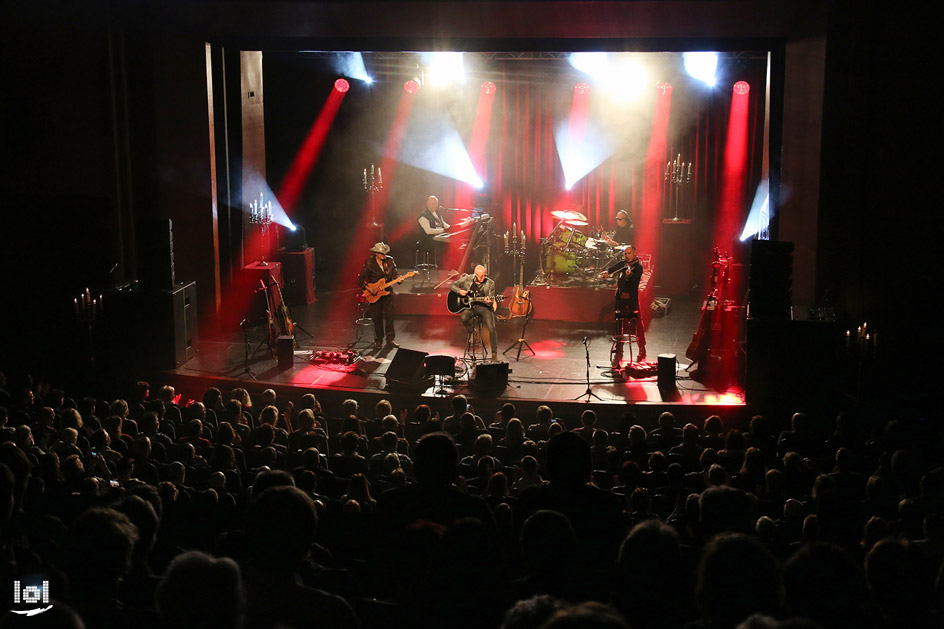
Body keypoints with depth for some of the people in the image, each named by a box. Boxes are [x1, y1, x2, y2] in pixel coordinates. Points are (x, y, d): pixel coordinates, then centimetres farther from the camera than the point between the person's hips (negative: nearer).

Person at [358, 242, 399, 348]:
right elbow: (360, 279, -7)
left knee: (389, 316, -1)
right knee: (377, 318, 4)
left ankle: (390, 340, 7)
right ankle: (378, 340, 17)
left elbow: (394, 274, 4)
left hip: (387, 291, 2)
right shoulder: (369, 263, -10)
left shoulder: (390, 261, -1)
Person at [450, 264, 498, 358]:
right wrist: (460, 291, -11)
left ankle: (494, 353, -8)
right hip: (470, 306, 1)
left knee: (491, 328, -21)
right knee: (463, 318, -33)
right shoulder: (467, 279, 1)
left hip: (484, 307, -1)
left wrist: (489, 301, -26)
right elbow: (452, 285, 9)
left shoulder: (490, 283, -2)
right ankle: (471, 333, 0)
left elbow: (491, 300, -1)